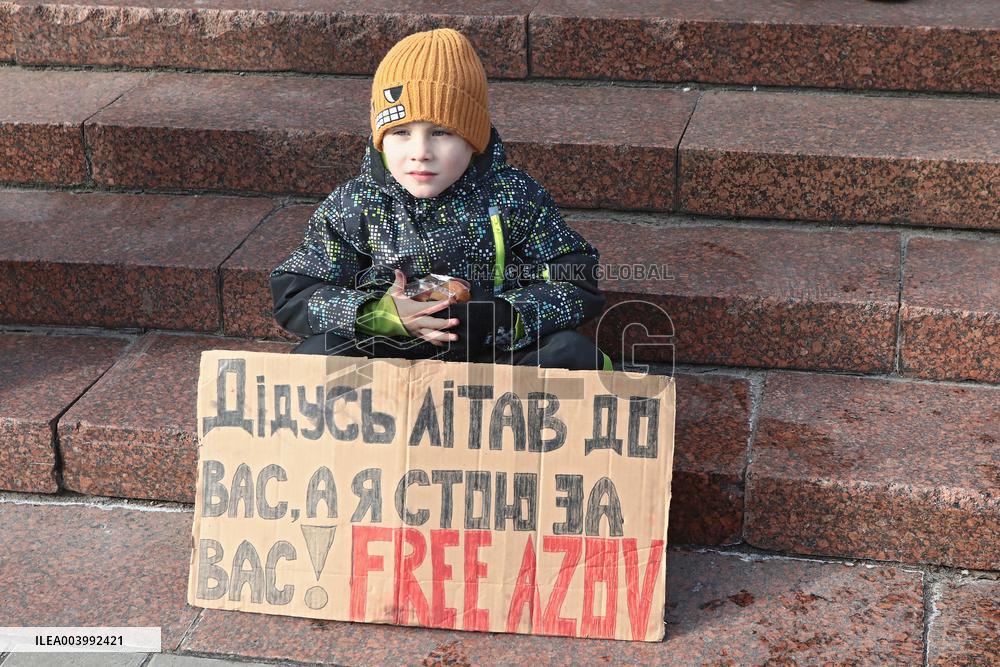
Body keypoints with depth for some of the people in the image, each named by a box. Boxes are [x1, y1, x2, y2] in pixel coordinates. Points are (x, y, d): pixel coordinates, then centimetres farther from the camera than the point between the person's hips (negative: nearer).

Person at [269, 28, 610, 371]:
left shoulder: (514, 196, -8)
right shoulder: (351, 205, -7)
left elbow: (578, 287, -9)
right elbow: (293, 295, -7)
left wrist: (497, 320, -27)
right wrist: (379, 313, -25)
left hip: (494, 354, 0)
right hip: (390, 355, 1)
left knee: (573, 353, -24)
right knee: (316, 354, -26)